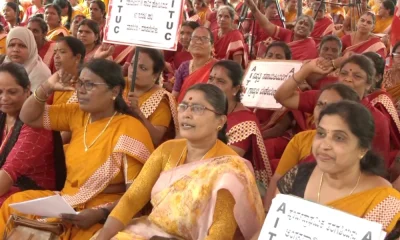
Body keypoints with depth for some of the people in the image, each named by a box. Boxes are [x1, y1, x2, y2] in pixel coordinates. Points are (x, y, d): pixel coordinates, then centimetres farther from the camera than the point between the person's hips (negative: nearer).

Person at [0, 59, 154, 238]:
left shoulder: (130, 130, -15)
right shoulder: (77, 115, 6)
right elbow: (28, 117, 15)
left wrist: (100, 214, -28)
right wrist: (47, 88, -1)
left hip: (105, 213, -7)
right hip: (67, 202, 8)